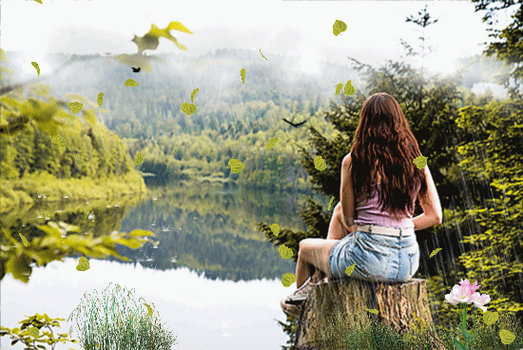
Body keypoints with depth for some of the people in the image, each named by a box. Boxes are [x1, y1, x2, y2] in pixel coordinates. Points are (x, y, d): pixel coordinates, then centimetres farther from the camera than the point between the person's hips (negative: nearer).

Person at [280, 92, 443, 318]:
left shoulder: (353, 161, -9)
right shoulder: (417, 161, 2)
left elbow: (349, 219, -1)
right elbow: (435, 216, 7)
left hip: (369, 260, -5)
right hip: (408, 263, 6)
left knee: (305, 247, 25)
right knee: (339, 209, 28)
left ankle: (302, 299, 53)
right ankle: (329, 282, 41)